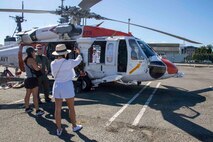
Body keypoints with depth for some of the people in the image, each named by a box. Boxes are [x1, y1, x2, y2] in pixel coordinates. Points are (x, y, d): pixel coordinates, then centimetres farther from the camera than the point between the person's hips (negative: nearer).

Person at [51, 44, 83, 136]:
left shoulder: (53, 64, -3)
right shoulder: (68, 62, -16)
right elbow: (78, 60, 3)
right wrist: (78, 53, 22)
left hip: (57, 86, 4)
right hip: (67, 86, -4)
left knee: (57, 109, 10)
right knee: (71, 108, 13)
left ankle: (59, 129, 20)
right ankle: (74, 127, 28)